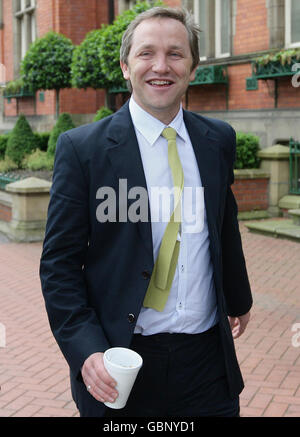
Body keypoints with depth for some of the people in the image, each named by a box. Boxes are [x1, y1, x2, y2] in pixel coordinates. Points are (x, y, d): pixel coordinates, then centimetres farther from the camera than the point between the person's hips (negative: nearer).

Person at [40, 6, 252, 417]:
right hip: (124, 367, -3)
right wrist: (86, 351, -18)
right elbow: (59, 263, -8)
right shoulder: (82, 147, -8)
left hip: (209, 358, 3)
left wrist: (239, 299, 30)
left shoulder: (219, 139, 5)